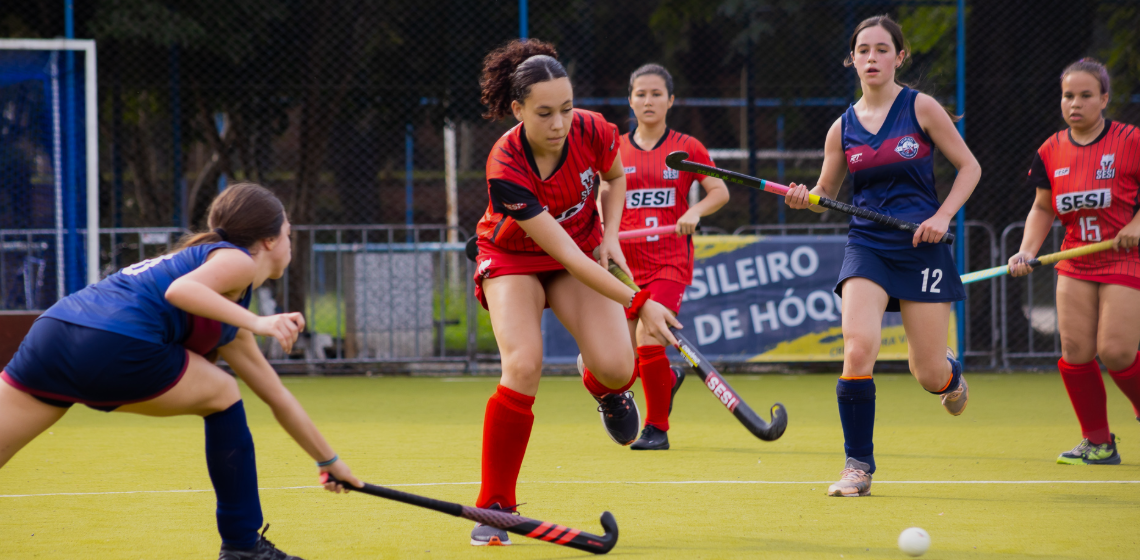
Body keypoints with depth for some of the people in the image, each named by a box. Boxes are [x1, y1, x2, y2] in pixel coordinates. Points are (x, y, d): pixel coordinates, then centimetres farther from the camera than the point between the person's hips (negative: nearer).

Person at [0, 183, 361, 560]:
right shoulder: (237, 260, 9)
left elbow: (278, 397, 42)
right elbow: (180, 290, -12)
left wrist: (329, 461, 49)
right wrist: (256, 323, -14)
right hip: (119, 345, -8)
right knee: (221, 395, 16)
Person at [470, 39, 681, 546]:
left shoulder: (594, 133, -23)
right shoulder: (505, 169, -34)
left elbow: (615, 178, 5)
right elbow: (567, 255, -33)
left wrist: (610, 236, -11)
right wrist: (639, 304, -35)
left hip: (585, 252, 3)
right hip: (512, 259, -3)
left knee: (615, 367, -18)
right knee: (524, 368, -26)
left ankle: (604, 387, 24)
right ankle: (494, 508, -12)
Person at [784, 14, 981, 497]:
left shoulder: (921, 108, -1)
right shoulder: (843, 127, 6)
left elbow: (969, 167, 4)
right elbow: (826, 195, 16)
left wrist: (942, 216, -10)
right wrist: (804, 199, -7)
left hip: (921, 248, -1)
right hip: (866, 246, 2)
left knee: (929, 374, 1)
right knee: (857, 351, -22)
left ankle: (951, 374, 42)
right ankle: (858, 466, -10)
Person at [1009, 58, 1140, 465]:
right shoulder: (1051, 152, 5)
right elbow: (1042, 208, 14)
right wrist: (1027, 252, 1)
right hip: (1075, 263, 4)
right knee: (1075, 350, -6)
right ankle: (1098, 444, 7)